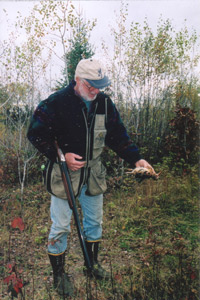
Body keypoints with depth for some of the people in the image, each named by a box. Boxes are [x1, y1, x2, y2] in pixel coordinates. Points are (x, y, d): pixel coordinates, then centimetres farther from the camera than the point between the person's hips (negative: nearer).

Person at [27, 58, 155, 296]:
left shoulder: (104, 102, -2)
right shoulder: (56, 102, -17)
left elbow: (118, 135, 3)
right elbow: (36, 134, -11)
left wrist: (136, 159, -9)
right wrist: (62, 156, -21)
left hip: (93, 173, 5)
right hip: (64, 173, -4)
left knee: (94, 221, 19)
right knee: (60, 226, 6)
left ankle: (93, 264, 43)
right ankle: (59, 275, 30)